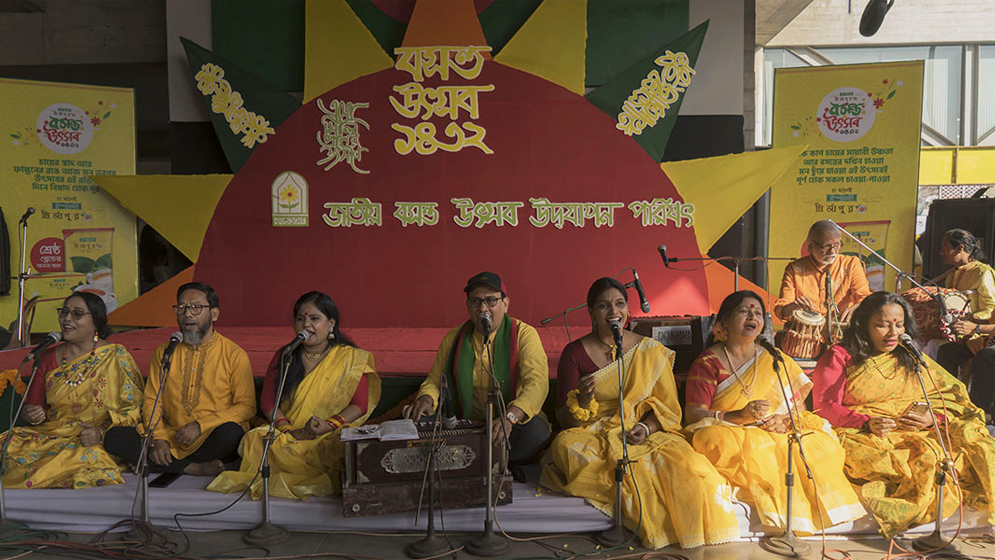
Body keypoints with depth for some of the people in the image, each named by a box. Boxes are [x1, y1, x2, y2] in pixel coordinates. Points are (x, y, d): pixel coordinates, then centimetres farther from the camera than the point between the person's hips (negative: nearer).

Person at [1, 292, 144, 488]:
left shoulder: (116, 357, 0)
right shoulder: (49, 357, 13)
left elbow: (132, 410, -4)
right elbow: (32, 404, 16)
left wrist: (101, 432, -19)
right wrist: (31, 415, -8)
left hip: (96, 445, -4)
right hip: (51, 437, 4)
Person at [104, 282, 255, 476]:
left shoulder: (235, 355, 1)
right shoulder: (164, 352, 13)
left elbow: (246, 406, -4)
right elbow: (151, 401, 10)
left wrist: (200, 425, -14)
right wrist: (157, 438, -8)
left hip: (212, 441, -4)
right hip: (171, 439, 4)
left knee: (230, 432, -36)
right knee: (113, 436, -17)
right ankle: (194, 468, -22)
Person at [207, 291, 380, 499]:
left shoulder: (351, 358, 5)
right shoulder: (283, 356, 14)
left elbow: (360, 405, 1)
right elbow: (268, 401, 9)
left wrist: (330, 425, -16)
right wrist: (288, 429, -9)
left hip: (332, 436, -3)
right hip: (289, 434, 3)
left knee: (337, 450, -37)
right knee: (254, 439, -28)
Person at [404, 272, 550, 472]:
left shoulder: (523, 334, -5)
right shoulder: (454, 338, 8)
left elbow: (537, 382, -18)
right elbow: (435, 380, 14)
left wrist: (510, 416, -37)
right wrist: (426, 399, -13)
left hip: (514, 427, -3)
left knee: (536, 430, -35)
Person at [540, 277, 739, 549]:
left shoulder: (651, 352, 8)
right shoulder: (575, 353, 2)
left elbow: (668, 407, 7)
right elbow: (564, 418, 1)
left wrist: (646, 428, -14)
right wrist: (582, 401, -22)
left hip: (647, 436, 0)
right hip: (592, 435, 0)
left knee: (684, 459, -32)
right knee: (566, 445, -35)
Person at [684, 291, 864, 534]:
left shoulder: (776, 360, 15)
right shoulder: (709, 362, 2)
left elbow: (800, 410, 13)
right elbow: (693, 415, -8)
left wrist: (785, 422, -12)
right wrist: (740, 416, -23)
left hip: (781, 437, 3)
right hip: (731, 436, -3)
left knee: (821, 444, -26)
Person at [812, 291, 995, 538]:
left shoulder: (914, 360, 23)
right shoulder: (840, 357, 9)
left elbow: (955, 399, 15)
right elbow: (825, 407, -2)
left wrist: (932, 419, -8)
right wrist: (867, 423, -19)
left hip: (918, 436, 4)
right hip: (860, 435, -3)